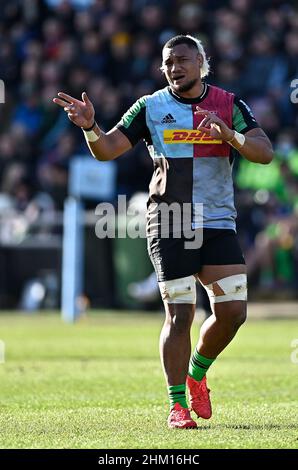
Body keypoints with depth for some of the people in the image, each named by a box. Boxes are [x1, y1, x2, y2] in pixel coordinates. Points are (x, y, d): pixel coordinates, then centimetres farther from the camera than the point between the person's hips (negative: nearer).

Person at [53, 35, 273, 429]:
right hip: (169, 228, -2)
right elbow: (107, 149, -1)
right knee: (179, 315, -7)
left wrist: (230, 134, -23)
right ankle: (178, 404, 3)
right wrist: (90, 127, -22)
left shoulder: (230, 106, 6)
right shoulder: (151, 107, 4)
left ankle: (196, 374, 22)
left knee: (233, 310, -5)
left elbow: (264, 153, -4)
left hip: (218, 224, 2)